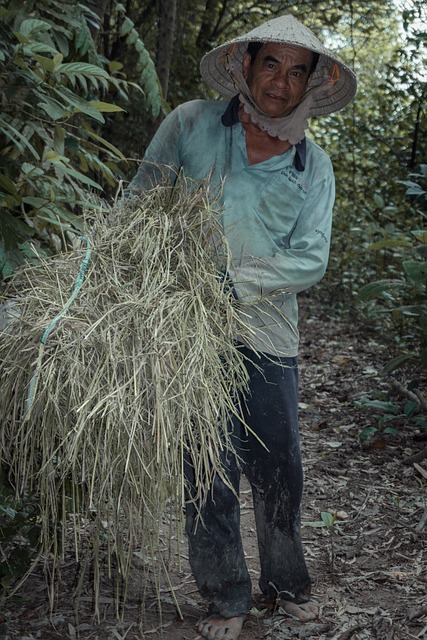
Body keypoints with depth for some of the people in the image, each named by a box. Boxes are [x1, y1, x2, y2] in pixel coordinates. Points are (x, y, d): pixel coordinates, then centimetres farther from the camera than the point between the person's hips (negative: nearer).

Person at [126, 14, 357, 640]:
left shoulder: (313, 166, 5)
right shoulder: (190, 125, 1)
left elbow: (310, 259, -4)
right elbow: (138, 207, 9)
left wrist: (237, 282, -16)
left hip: (267, 332, 2)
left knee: (279, 469, 11)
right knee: (210, 471, 2)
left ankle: (286, 581, 33)